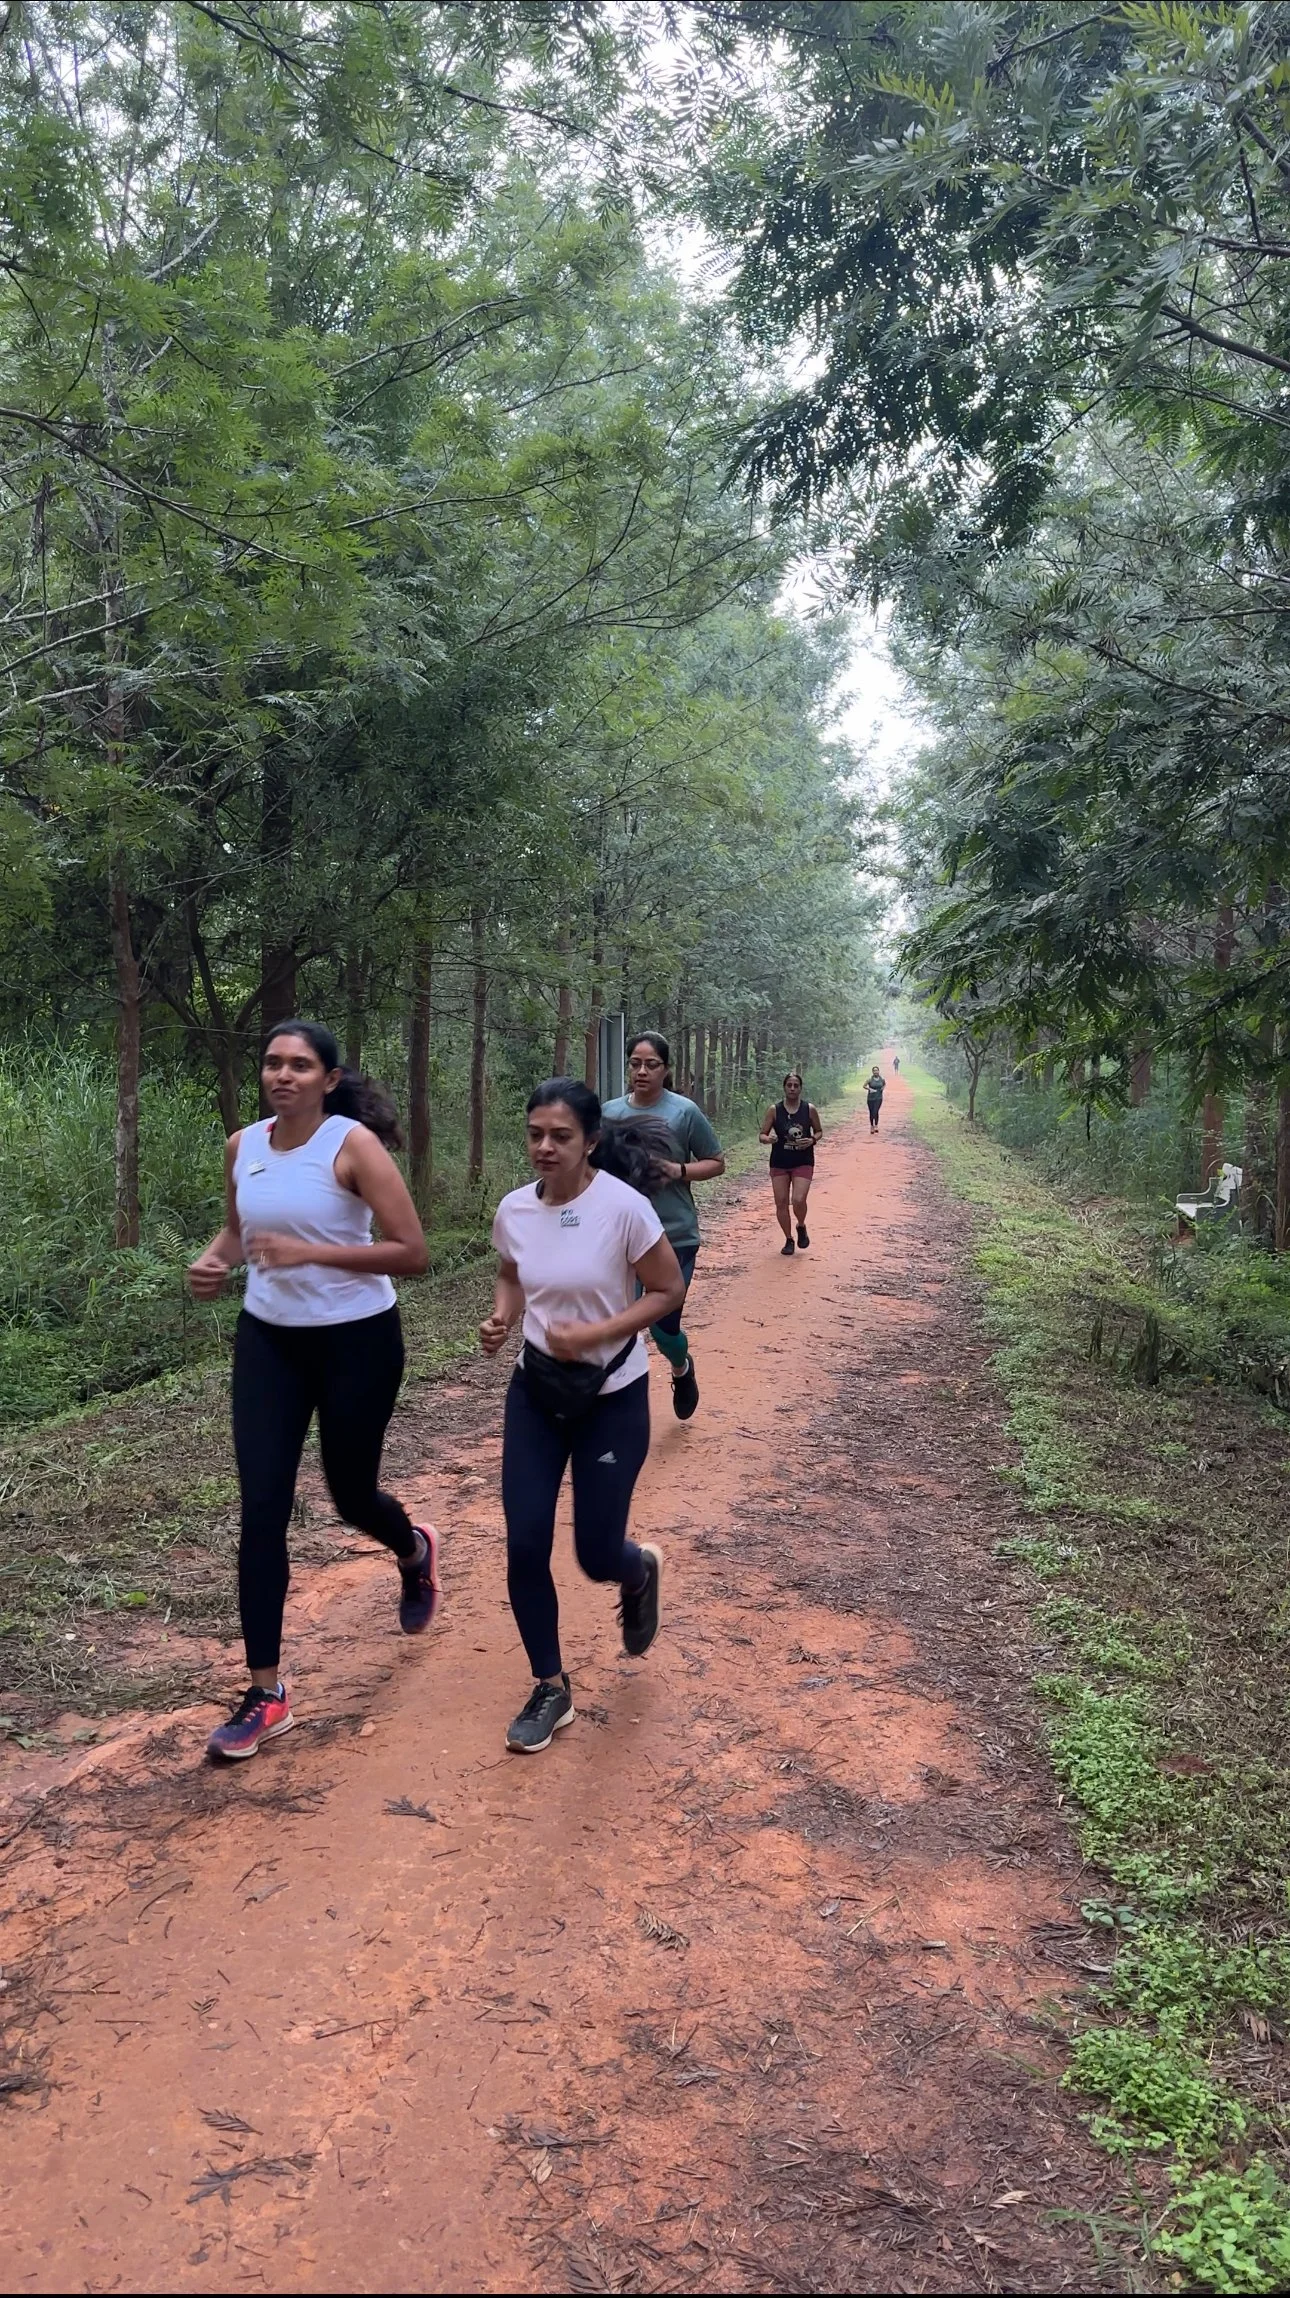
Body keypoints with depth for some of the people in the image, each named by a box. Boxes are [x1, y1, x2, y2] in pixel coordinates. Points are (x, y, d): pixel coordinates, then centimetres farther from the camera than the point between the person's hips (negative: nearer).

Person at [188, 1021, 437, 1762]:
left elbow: (412, 1253, -19)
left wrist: (310, 1252, -26)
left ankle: (415, 1551, 51)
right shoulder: (243, 1147, -1)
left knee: (350, 1494, 13)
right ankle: (268, 1694, 9)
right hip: (267, 1339, 4)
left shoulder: (354, 1144, -17)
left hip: (357, 1341, -4)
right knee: (262, 1510, -2)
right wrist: (214, 1261, -6)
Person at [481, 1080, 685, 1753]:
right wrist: (501, 1319, -9)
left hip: (612, 1397, -4)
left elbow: (668, 1291, -12)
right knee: (525, 1548, -1)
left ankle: (639, 1572, 43)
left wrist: (593, 1335, -23)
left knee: (597, 1556, 4)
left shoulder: (623, 1207, -21)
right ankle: (550, 1687, 20)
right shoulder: (515, 1209, -7)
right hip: (536, 1391, 4)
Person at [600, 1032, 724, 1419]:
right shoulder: (610, 1112, 3)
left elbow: (716, 1163, 2)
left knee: (663, 1327, 0)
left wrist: (680, 1171, -15)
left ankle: (682, 1368, 36)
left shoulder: (685, 1112, -6)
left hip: (675, 1237, -3)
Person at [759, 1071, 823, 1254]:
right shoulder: (774, 1110, -4)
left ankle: (801, 1227, 16)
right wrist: (769, 1138, -24)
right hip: (779, 1163, 1)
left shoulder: (809, 1109, -3)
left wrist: (812, 1140, -11)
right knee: (781, 1203, 2)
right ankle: (789, 1240, 21)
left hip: (803, 1162, -1)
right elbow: (761, 1135, -1)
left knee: (798, 1200, -16)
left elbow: (819, 1131, 10)